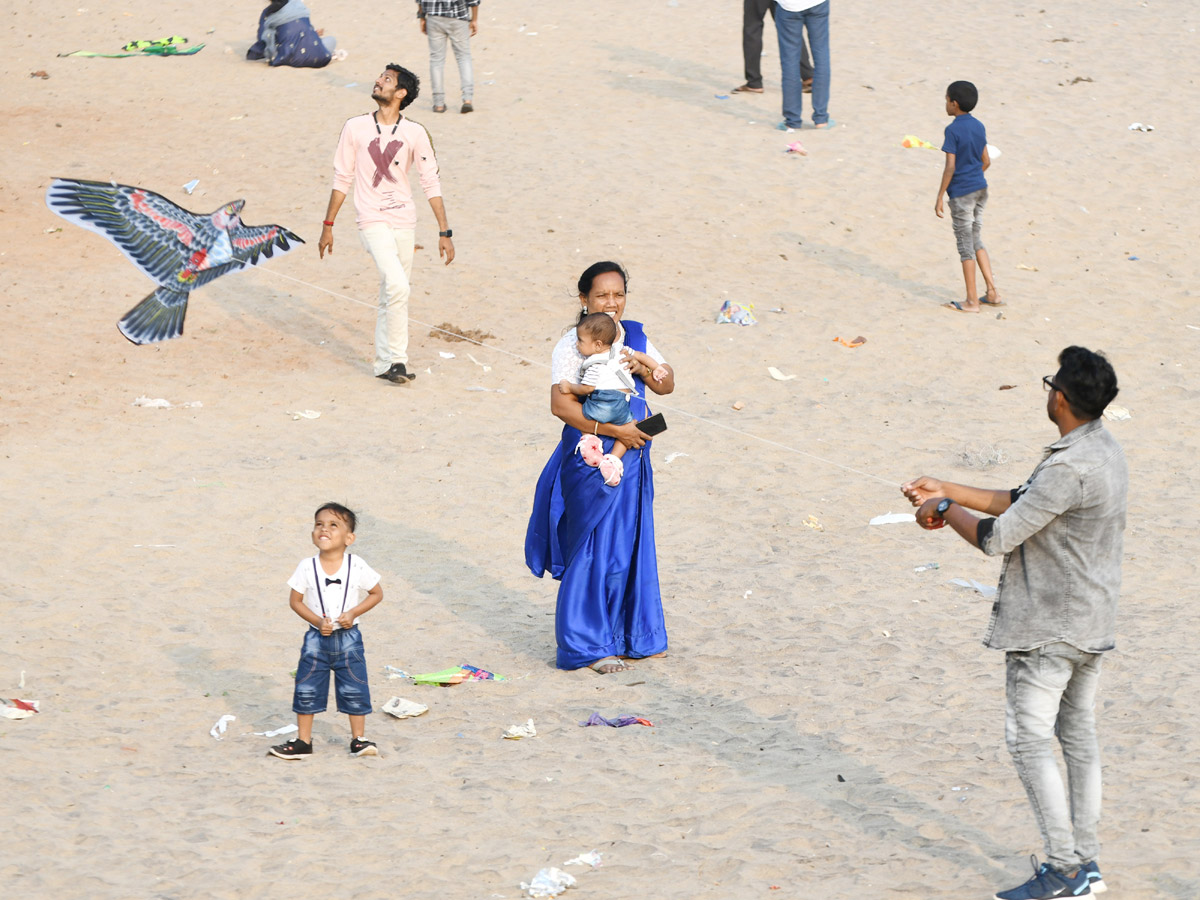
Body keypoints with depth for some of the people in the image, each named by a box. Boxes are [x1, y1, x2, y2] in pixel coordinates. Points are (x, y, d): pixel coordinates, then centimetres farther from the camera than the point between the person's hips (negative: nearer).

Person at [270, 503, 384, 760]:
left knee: (354, 689, 2)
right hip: (317, 638, 1)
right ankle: (303, 741, 14)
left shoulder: (357, 567, -8)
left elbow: (377, 593, 1)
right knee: (307, 689, 3)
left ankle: (359, 739, 16)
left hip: (348, 638, -1)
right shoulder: (307, 568, -6)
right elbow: (295, 600, 0)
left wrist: (353, 613, -12)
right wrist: (318, 621, -14)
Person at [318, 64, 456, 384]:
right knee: (398, 286, -21)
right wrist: (328, 226, 7)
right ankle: (397, 358, -12)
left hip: (404, 222, 2)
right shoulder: (355, 128, -1)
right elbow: (342, 179, 6)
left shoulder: (415, 133, 0)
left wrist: (444, 233, -2)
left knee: (390, 297, 10)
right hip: (373, 222, -2)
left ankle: (385, 364, 22)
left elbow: (431, 183, 2)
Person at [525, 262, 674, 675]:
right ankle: (589, 644, 8)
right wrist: (614, 430, -23)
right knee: (594, 549, -2)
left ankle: (629, 634, 24)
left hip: (632, 456, 6)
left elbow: (667, 384, 10)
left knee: (630, 545, 12)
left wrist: (643, 367, -11)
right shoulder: (572, 346, -12)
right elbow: (561, 404, -22)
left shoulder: (635, 337, 8)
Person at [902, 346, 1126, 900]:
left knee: (1028, 739, -4)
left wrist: (945, 510, -5)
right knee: (1078, 735, 14)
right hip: (1093, 622, 10)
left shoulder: (1070, 468, -25)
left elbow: (999, 537, -22)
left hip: (1051, 627, -10)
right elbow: (1022, 503, 16)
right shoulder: (1104, 450, 8)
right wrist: (948, 492, 15)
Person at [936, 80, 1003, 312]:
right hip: (980, 189, 7)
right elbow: (986, 161, 11)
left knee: (965, 244, 1)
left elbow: (950, 167, -18)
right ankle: (992, 292, 13)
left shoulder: (953, 130, -16)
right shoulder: (979, 126, 5)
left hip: (961, 193, -7)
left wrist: (940, 197, -12)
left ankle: (971, 301, 6)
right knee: (975, 241, 19)